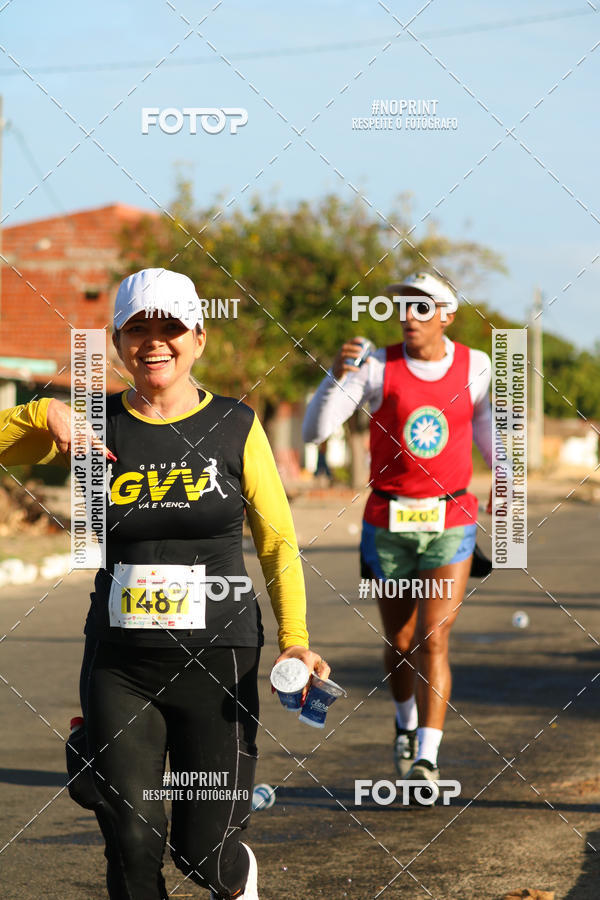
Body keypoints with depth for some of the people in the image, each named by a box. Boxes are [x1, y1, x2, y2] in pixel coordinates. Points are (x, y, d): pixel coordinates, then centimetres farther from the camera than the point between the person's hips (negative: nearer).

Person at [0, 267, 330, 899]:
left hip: (217, 658, -1)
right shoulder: (96, 424, 3)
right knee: (131, 842, -8)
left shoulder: (236, 427, 1)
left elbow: (278, 541, 4)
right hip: (119, 662, 1)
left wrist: (295, 641, -6)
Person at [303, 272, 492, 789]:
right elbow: (314, 430, -15)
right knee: (400, 642, 14)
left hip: (450, 523, 0)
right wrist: (337, 374, -30)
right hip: (387, 525, 1)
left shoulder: (475, 367, -2)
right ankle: (408, 723, 43)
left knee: (433, 640, -13)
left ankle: (427, 759, -16)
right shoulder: (377, 366, -9)